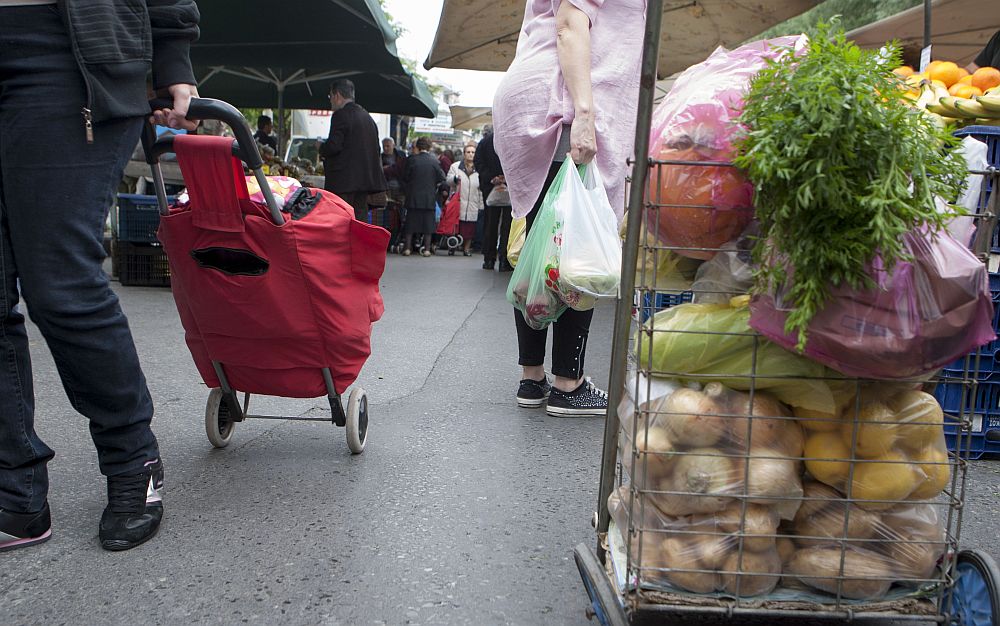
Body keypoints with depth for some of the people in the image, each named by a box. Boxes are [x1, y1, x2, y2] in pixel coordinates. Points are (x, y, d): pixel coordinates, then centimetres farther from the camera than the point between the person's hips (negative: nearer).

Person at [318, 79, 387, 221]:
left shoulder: (340, 115, -9)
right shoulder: (367, 116, 16)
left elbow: (334, 145, -18)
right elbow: (375, 149, 18)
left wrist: (321, 148, 3)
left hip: (344, 180, -8)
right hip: (365, 179, 8)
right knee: (361, 219, 10)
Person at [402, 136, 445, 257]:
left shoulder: (412, 159, -6)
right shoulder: (434, 161, -5)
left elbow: (405, 177, -1)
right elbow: (441, 179, -3)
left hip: (413, 197, 0)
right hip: (429, 197, 0)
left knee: (411, 222, 7)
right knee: (428, 223, 6)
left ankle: (407, 247, 6)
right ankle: (427, 248, 5)